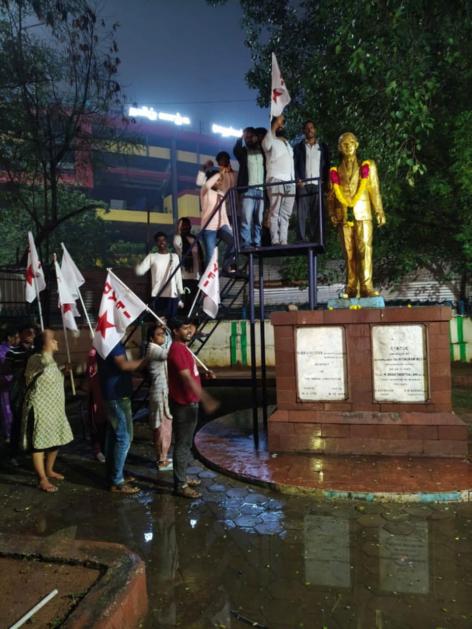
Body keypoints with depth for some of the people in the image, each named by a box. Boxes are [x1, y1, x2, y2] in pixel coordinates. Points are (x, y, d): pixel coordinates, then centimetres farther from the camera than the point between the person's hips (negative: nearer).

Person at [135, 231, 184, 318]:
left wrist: (181, 293, 8)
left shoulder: (174, 256, 13)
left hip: (172, 294, 2)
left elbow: (178, 276, 12)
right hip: (158, 295, -2)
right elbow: (139, 271, -4)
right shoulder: (152, 257, 6)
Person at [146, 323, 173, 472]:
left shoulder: (158, 348, 14)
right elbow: (166, 354, -35)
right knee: (162, 427, -2)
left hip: (164, 391, 10)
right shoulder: (153, 349, -17)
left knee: (164, 427, 16)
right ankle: (161, 461, 6)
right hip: (160, 392, -10)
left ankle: (162, 457, 26)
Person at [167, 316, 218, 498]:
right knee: (182, 444, -3)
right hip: (183, 405, -10)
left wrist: (205, 374, 10)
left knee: (186, 443, 17)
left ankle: (182, 477, 29)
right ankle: (180, 485, 6)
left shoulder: (182, 348, 14)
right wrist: (205, 399, -31)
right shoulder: (177, 349, -18)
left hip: (189, 403, 10)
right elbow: (187, 378, -27)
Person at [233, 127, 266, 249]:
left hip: (261, 190, 2)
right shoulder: (243, 151, 12)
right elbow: (235, 150, -6)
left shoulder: (262, 151, 18)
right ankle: (245, 245, -12)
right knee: (246, 219, -10)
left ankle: (257, 244, 5)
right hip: (248, 190, -2)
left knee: (259, 220, 1)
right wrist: (241, 138, -13)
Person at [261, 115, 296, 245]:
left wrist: (294, 179, 17)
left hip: (290, 182, 7)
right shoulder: (270, 141, 5)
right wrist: (275, 124, -31)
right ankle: (275, 242, -16)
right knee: (275, 213, -11)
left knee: (285, 214, 1)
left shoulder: (287, 142, 26)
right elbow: (267, 142, -20)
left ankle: (283, 241, 1)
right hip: (275, 181, -6)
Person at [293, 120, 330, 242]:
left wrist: (326, 183, 0)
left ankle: (316, 242, -4)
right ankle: (302, 242, -9)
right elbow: (294, 165, 7)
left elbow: (327, 166, 14)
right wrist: (297, 180, -10)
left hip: (318, 185, 1)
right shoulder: (298, 147, 15)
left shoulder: (323, 147, 19)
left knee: (317, 214, -5)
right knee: (302, 214, -8)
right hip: (303, 185, -1)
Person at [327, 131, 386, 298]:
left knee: (364, 249, -10)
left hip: (363, 214, -1)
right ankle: (351, 288, 6)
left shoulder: (367, 166, 14)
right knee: (349, 252, 2)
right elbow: (331, 195, 14)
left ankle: (366, 286, -8)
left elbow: (374, 191, 8)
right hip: (344, 216, 1)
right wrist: (332, 214, 2)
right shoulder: (336, 171, 16)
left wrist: (379, 212, 1)